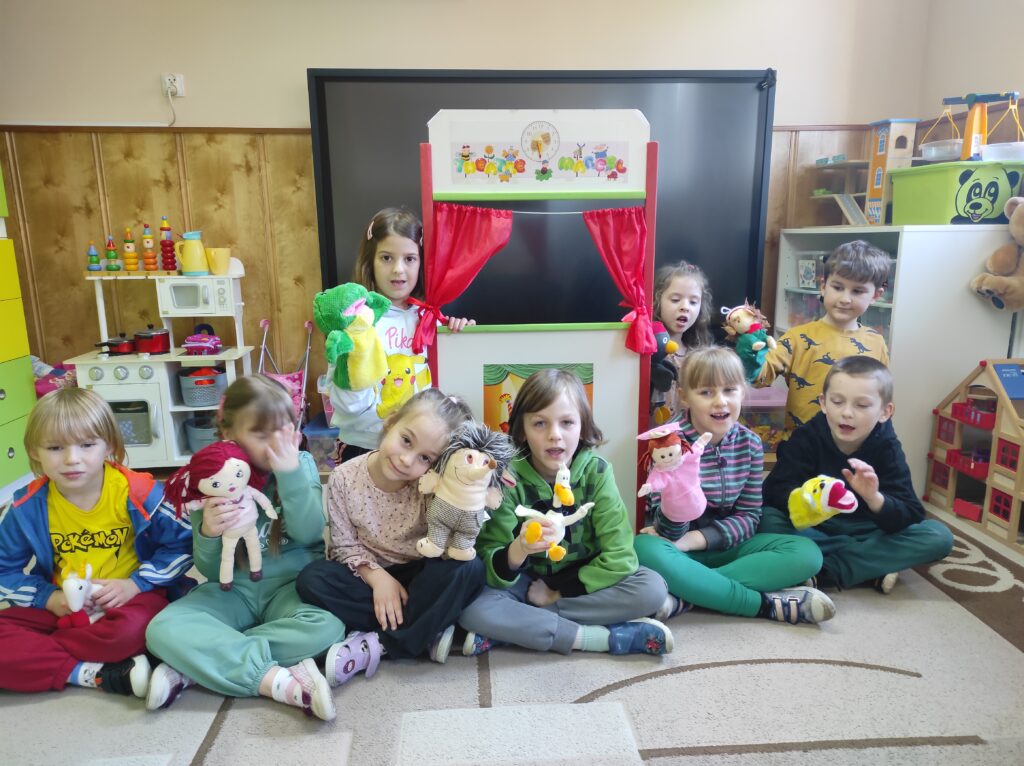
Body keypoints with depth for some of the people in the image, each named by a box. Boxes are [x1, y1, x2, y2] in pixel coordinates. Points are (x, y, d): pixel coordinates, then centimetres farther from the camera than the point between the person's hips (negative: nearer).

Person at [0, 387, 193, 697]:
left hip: (130, 600, -3)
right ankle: (92, 674, -22)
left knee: (131, 630, -37)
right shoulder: (27, 507, -6)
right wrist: (49, 598, -10)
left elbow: (182, 544, -8)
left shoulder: (138, 492, -15)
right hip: (61, 608, 4)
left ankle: (37, 655, -11)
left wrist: (135, 584, -18)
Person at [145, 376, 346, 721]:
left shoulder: (301, 464, -4)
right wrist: (208, 534, -26)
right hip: (232, 589, 1)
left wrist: (290, 472, -27)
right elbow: (211, 572, -3)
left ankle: (192, 667, -21)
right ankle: (280, 680, -30)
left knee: (327, 627, -32)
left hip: (290, 585, -1)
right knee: (162, 630, -25)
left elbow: (309, 534, -18)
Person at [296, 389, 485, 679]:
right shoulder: (345, 478, -15)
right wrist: (377, 576, -22)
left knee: (470, 568, -30)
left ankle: (376, 644, -21)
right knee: (311, 579, -25)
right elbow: (345, 545, -6)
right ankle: (428, 631, -22)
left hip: (419, 577, -1)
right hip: (370, 573, 2)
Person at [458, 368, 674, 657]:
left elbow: (619, 557, -17)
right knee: (470, 606, -30)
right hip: (525, 582, -1)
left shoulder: (596, 471, -15)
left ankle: (515, 629, -21)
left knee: (652, 588, -24)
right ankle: (609, 637, -24)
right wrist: (517, 551, -42)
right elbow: (491, 570, -21)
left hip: (581, 583, 2)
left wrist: (557, 590, -17)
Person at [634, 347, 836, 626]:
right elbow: (670, 531, -19)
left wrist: (697, 538, -17)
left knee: (807, 553, -16)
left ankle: (685, 596, -26)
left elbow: (748, 517, -1)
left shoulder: (749, 443, -3)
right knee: (645, 549, -36)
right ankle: (767, 603, -26)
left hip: (725, 545, 4)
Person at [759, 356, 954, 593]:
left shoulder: (887, 448, -9)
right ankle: (872, 567, -23)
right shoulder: (806, 438, -12)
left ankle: (825, 570, -26)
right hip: (813, 530, -1)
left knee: (939, 536, -21)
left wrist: (875, 499, -40)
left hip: (865, 533, 2)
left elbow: (910, 516, -18)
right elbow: (775, 490, -21)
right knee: (767, 519, -31)